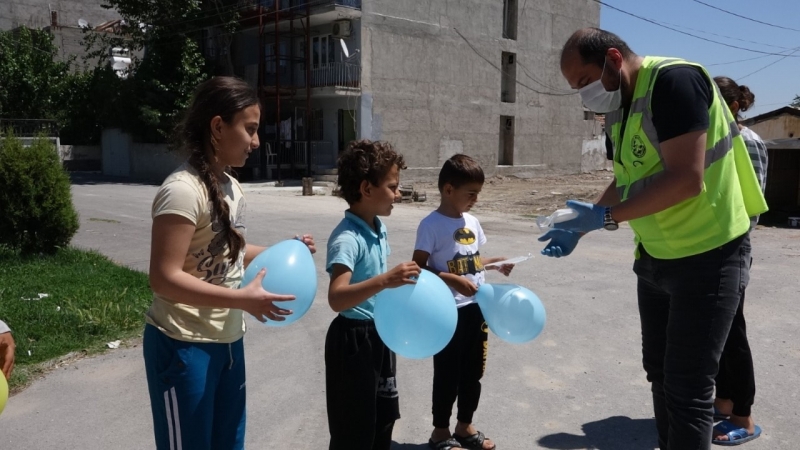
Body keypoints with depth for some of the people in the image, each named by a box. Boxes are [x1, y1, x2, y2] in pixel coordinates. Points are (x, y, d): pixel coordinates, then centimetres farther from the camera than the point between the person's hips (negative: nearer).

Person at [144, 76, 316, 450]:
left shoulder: (232, 188, 4)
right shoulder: (183, 190, -22)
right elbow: (164, 278, -24)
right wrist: (243, 300, -28)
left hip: (228, 341, 9)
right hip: (183, 347, -9)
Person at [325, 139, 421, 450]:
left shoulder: (379, 228, 3)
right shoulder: (347, 238, -25)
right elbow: (336, 299, -38)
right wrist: (384, 281, -48)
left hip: (380, 335, 9)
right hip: (353, 339, -9)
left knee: (384, 415, 23)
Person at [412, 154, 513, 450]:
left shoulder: (472, 222, 7)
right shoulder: (431, 225, -14)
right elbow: (418, 268, -17)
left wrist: (495, 263, 3)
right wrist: (451, 280, -26)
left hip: (476, 308, 7)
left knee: (473, 372, 18)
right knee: (448, 375, 6)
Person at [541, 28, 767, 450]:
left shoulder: (674, 81, -21)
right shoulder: (618, 109, 6)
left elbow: (686, 180, -28)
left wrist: (605, 217, -26)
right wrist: (579, 229, 2)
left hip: (707, 255, -9)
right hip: (656, 256, 9)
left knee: (687, 387, -2)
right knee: (660, 373, 18)